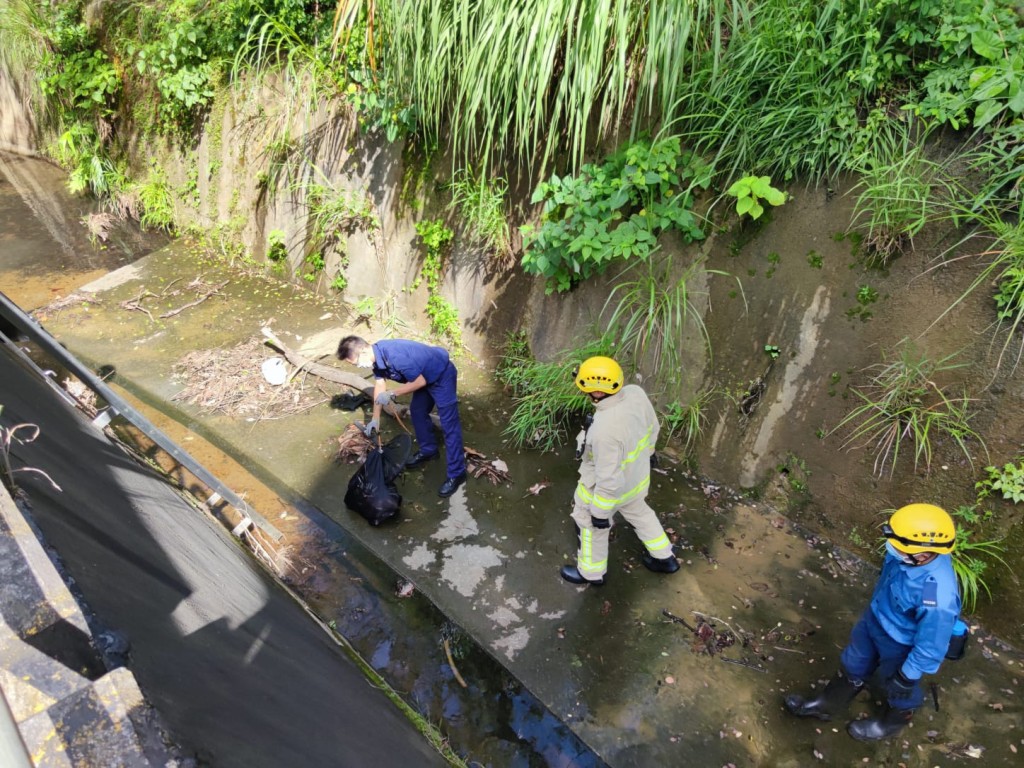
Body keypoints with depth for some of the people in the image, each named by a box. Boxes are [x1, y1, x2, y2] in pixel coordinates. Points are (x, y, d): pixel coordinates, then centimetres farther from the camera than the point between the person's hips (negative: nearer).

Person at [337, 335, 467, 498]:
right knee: (417, 411, 22)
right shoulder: (376, 355, -6)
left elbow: (420, 381, -25)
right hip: (424, 375, 9)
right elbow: (379, 384, 7)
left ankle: (456, 474, -1)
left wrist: (391, 395, -18)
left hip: (442, 376, -9)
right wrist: (375, 419, 7)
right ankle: (428, 450, 41)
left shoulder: (394, 355, -35)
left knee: (449, 425, -6)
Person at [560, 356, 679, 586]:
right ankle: (664, 558, 53)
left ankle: (591, 572, 47)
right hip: (637, 475, 7)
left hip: (608, 487, -7)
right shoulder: (636, 394, -21)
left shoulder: (605, 429, -43)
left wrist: (600, 512, -16)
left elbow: (608, 479, -32)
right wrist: (646, 452, 20)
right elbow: (652, 427, 0)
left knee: (591, 523, 22)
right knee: (638, 513, 33)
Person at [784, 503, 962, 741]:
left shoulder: (938, 599, -44)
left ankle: (892, 721, 59)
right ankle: (828, 704, 52)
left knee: (898, 688, 27)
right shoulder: (913, 551, -25)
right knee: (853, 665, 27)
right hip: (875, 618, 6)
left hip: (900, 645, -6)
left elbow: (930, 647, -27)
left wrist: (906, 677, -12)